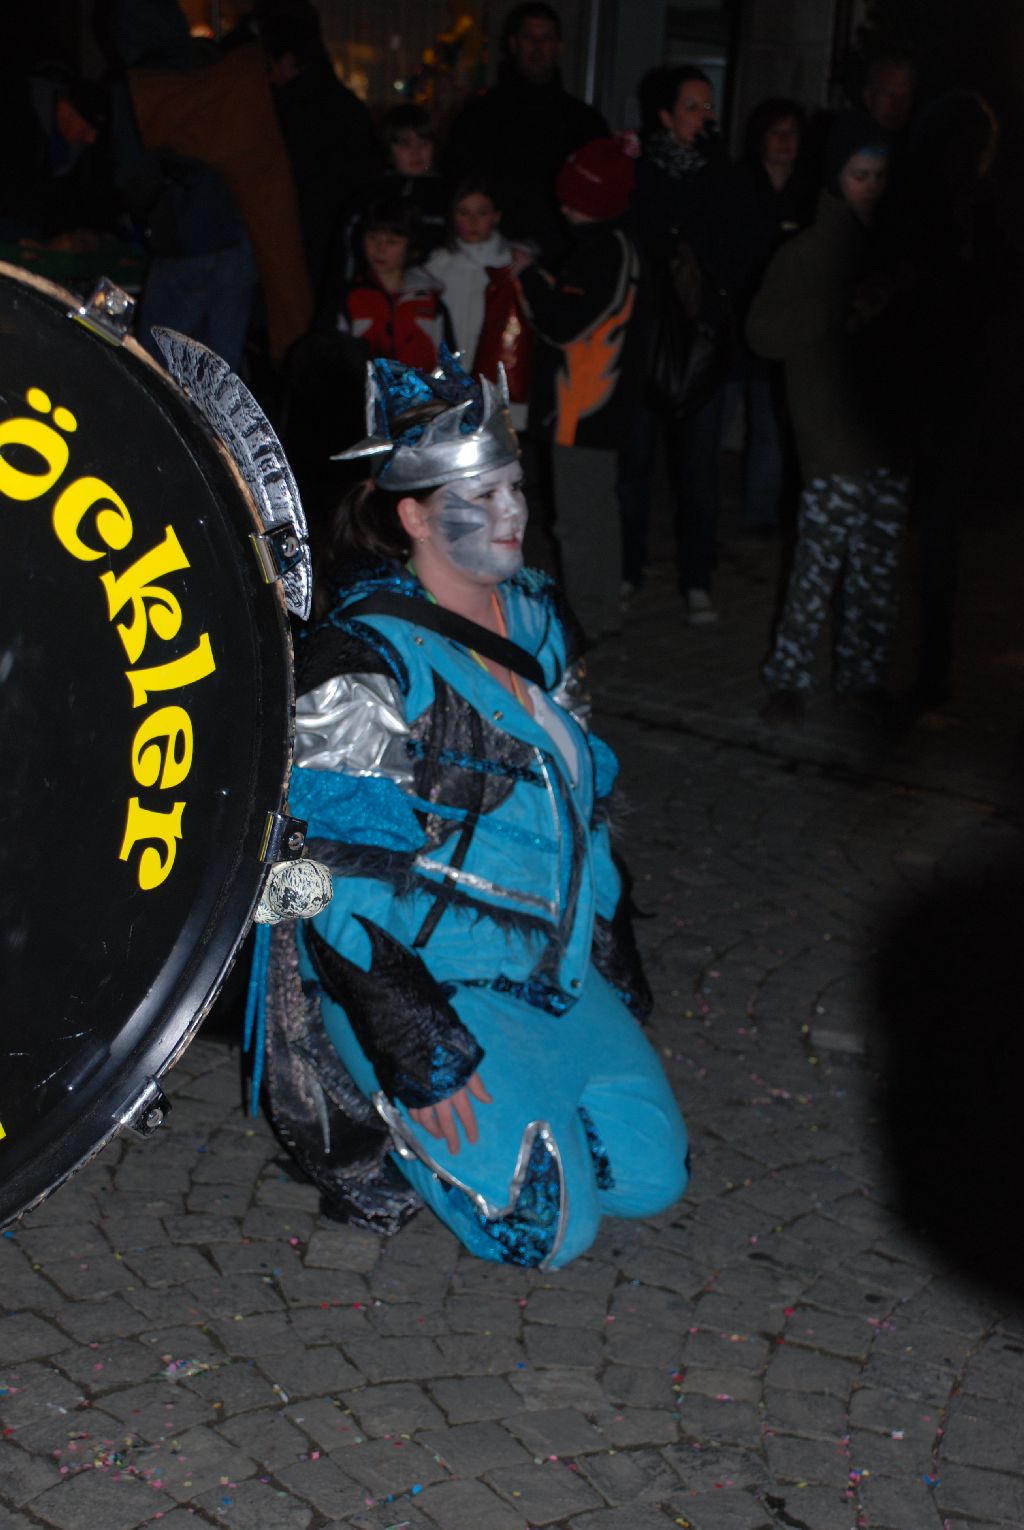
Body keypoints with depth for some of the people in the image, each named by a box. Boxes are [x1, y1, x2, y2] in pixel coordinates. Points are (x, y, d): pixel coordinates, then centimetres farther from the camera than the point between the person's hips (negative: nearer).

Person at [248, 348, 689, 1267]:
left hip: (556, 969, 7)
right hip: (422, 980, -7)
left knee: (651, 1177, 3)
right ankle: (376, 1128, 10)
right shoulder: (362, 665, -18)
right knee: (550, 1224, -12)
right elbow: (342, 873, -21)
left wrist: (613, 949, 14)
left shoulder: (535, 617, 6)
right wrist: (415, 1050, -23)